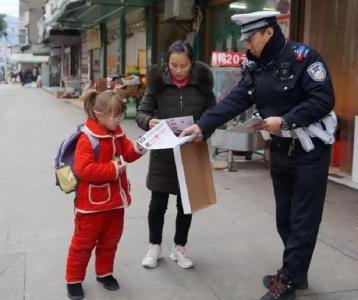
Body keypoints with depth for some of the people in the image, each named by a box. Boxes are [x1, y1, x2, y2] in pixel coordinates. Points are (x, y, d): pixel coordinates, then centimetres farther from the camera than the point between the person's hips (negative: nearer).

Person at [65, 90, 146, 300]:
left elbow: (126, 153, 13)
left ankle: (105, 273, 37)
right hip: (93, 203, -7)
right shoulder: (87, 139, -22)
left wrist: (137, 149, -10)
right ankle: (74, 280, 20)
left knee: (110, 240, 19)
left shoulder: (117, 134, 4)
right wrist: (113, 169, -26)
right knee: (84, 242, 5)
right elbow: (84, 170, -28)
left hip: (115, 199, 8)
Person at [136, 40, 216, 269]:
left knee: (186, 203, 12)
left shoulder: (202, 83, -3)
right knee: (158, 203, 8)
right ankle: (155, 246, 29)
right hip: (163, 153, 0)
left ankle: (179, 247, 31)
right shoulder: (158, 82, -4)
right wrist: (149, 121, -24)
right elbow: (142, 112, -2)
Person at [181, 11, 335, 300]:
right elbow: (234, 101, -4)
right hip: (280, 151, 7)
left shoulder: (303, 57, -16)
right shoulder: (256, 67, 5)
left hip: (310, 150, -7)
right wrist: (202, 126, -15)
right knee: (285, 217, 15)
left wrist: (285, 121, -25)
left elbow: (324, 100, -20)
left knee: (303, 220, 2)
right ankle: (295, 272, 31)